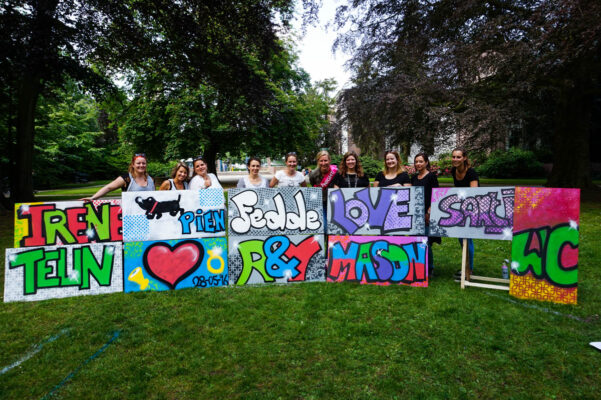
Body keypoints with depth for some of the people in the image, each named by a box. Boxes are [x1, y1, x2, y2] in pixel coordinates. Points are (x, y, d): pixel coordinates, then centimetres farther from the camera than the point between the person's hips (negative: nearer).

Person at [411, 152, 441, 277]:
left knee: (425, 242, -7)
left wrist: (429, 213, -14)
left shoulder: (431, 176, -3)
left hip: (427, 214, -6)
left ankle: (429, 269, 7)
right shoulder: (414, 177, 15)